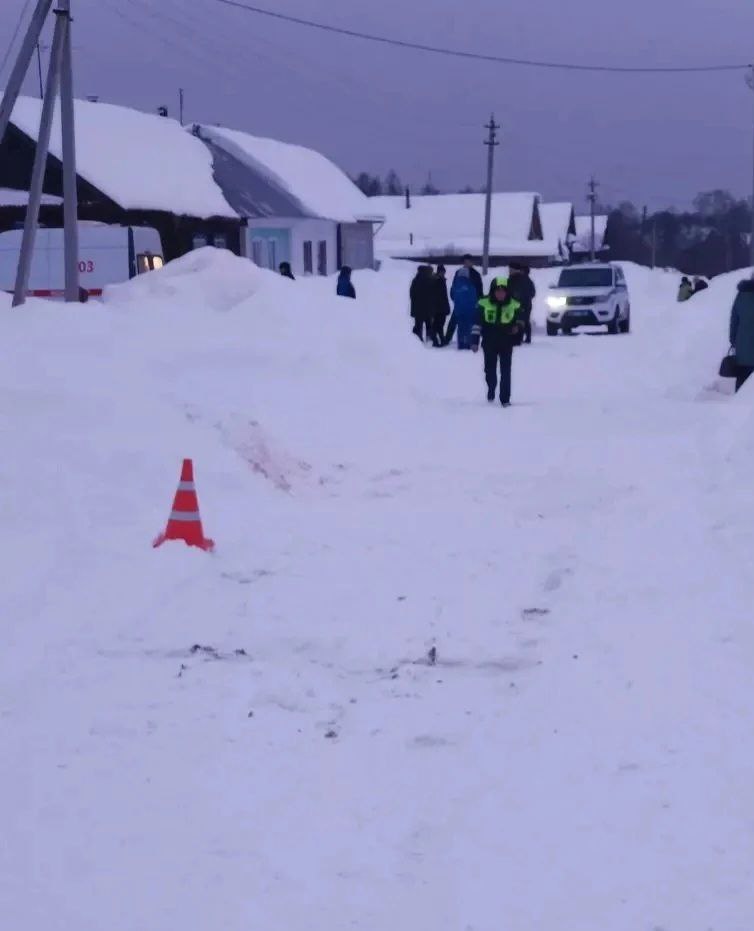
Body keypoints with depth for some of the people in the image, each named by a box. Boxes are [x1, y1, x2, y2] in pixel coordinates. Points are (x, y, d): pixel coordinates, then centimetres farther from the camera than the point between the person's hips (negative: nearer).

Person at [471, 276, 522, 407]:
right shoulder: (484, 304, -5)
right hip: (490, 343, 1)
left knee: (506, 372, -3)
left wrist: (518, 327, -13)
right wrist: (475, 341, -5)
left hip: (506, 343, -1)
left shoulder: (514, 305, -3)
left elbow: (520, 321, 11)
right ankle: (491, 390, 38)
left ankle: (505, 399, 0)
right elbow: (477, 323, -1)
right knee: (490, 370, 12)